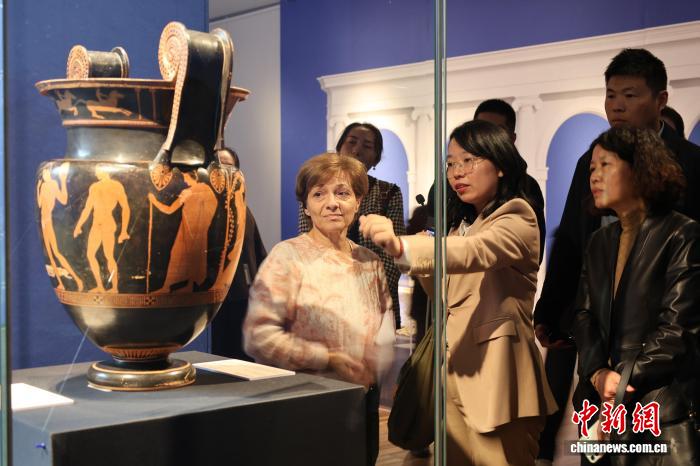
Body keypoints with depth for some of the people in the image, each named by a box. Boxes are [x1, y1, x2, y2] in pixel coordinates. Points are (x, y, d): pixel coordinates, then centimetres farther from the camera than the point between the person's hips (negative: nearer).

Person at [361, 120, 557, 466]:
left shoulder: (517, 219, -8)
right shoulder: (461, 222, 20)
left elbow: (476, 252, -31)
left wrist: (401, 246, -44)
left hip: (493, 373, -8)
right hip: (454, 371, 8)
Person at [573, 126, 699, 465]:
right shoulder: (600, 241, 16)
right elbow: (584, 316, 8)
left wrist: (624, 380, -12)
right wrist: (598, 374, -9)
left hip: (665, 407, -6)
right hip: (608, 403, 6)